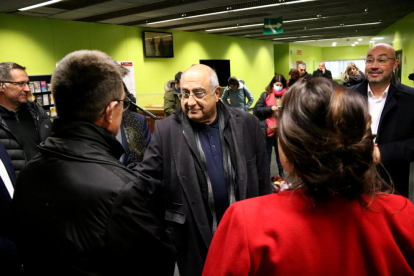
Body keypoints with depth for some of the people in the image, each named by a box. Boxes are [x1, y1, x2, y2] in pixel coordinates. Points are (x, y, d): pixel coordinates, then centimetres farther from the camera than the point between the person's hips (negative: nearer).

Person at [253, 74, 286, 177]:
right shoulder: (265, 95, -1)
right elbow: (256, 110, -6)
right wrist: (270, 108, -17)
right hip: (268, 129, -1)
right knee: (267, 152, 10)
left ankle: (281, 171, 33)